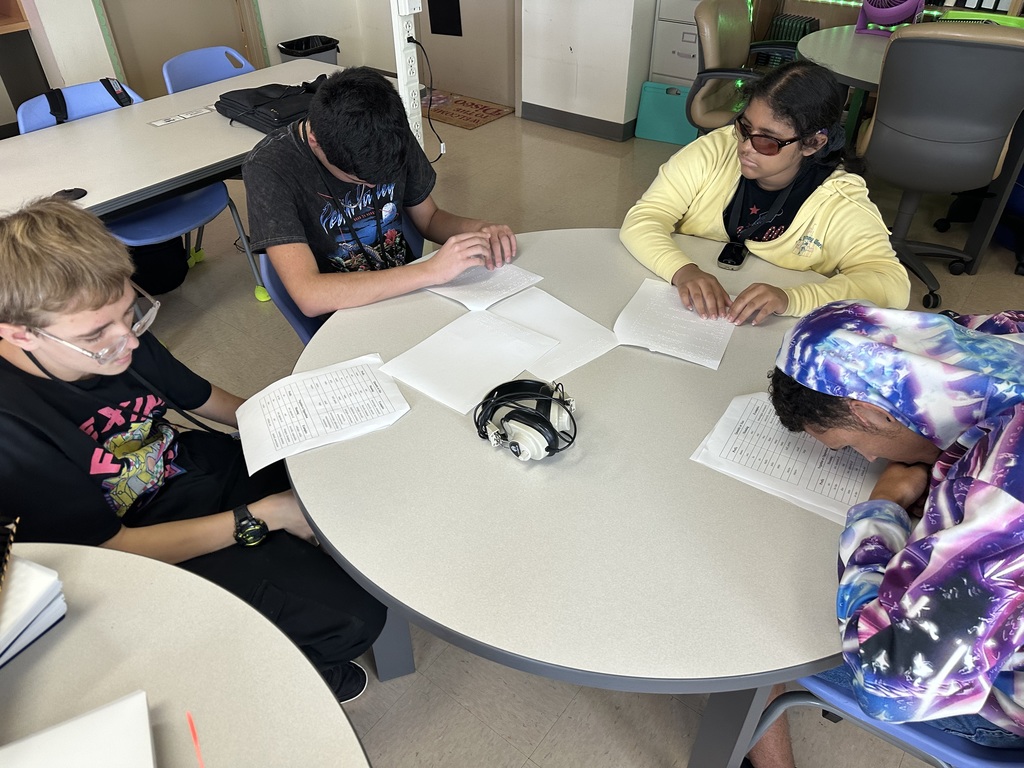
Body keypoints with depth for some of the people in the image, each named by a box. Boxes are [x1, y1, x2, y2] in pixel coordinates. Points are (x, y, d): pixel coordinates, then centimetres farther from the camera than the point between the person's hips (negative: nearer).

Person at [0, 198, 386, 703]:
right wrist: (259, 518, -23)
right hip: (149, 545, -6)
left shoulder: (115, 335, -11)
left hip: (207, 468, 7)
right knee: (353, 619, -17)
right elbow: (110, 550, -23)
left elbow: (200, 397, 8)